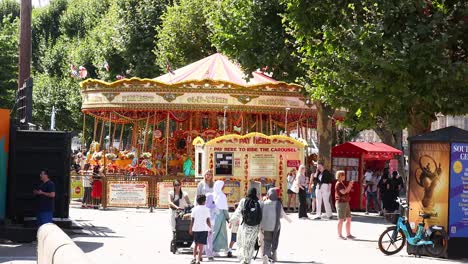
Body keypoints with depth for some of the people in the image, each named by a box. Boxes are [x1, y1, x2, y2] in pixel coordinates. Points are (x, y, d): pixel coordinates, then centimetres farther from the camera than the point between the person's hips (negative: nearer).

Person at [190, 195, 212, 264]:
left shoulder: (194, 209, 3)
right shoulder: (206, 209, -1)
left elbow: (192, 220, 2)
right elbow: (208, 220, -1)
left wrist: (190, 229, 9)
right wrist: (210, 228, 10)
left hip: (195, 229, 2)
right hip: (204, 229, -2)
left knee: (196, 244, 18)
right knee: (201, 245, -3)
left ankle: (194, 258, 6)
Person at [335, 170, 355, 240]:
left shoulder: (342, 183, 18)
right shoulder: (338, 184, -11)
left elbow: (347, 191, 20)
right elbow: (343, 192, -22)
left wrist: (350, 186, 6)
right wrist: (349, 185, -17)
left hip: (346, 202, 10)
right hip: (341, 203, -10)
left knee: (348, 219, 10)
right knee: (341, 219, -7)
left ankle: (348, 234, 16)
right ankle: (339, 235, -2)